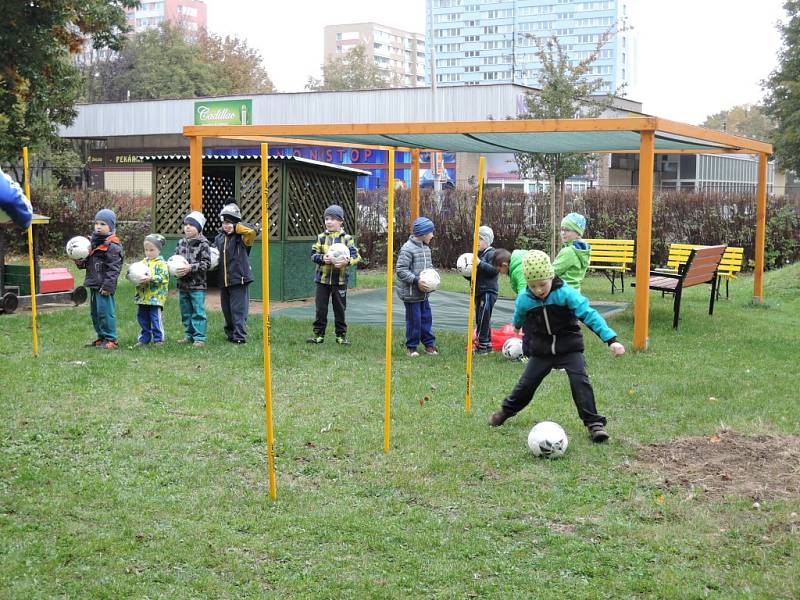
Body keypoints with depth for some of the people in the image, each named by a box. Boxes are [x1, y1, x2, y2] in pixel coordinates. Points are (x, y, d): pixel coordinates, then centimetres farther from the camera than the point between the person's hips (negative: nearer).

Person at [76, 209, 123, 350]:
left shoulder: (112, 245, -13)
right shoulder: (94, 242, 15)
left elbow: (114, 268, -17)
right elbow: (88, 262, 25)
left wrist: (107, 285, -21)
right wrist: (80, 262, 3)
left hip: (104, 287, -10)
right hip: (93, 285, 10)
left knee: (105, 312, -8)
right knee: (95, 312, 15)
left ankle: (111, 340, -1)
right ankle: (101, 337, 25)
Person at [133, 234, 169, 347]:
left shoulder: (161, 263, -5)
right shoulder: (143, 262, 13)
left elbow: (163, 277, -15)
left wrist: (152, 278, -26)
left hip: (155, 297, -6)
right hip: (142, 297, 6)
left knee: (155, 318, -4)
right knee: (142, 318, 12)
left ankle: (158, 339, 6)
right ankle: (144, 338, 22)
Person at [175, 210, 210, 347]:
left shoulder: (203, 244, -9)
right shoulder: (181, 243, 9)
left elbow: (206, 263, -12)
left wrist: (191, 267, -20)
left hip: (197, 285, -6)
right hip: (182, 284, 6)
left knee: (198, 312, -4)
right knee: (185, 312, 14)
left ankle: (199, 337, 1)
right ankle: (189, 336, 24)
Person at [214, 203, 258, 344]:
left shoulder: (242, 237, -7)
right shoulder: (219, 237, 12)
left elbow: (253, 230, -28)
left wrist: (235, 227, -18)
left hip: (239, 279, -7)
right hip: (223, 281, 7)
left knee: (238, 310, -6)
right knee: (227, 310, 15)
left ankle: (240, 337, -3)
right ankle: (230, 334, 28)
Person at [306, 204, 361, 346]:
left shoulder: (347, 238, 0)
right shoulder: (321, 237, 4)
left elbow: (356, 256, -5)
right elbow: (313, 254, 2)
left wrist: (347, 261, -25)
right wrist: (322, 258, -18)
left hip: (340, 279, -1)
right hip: (323, 278, 1)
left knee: (340, 309, 7)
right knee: (321, 308, 5)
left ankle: (341, 335, 17)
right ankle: (318, 335, 14)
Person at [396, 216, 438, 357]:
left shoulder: (426, 248, 9)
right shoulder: (408, 249, -18)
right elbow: (400, 270, -20)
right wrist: (416, 281, -23)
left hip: (424, 293, 8)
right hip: (411, 293, -8)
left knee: (426, 318, 13)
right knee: (414, 320, 0)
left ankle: (429, 344, 24)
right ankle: (411, 347, 13)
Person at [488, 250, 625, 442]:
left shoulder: (565, 294, -22)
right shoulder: (524, 299, -11)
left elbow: (589, 314, -27)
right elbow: (519, 318, 14)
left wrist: (611, 339, -34)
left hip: (570, 349, -2)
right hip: (541, 352, 2)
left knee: (580, 381, -17)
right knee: (526, 384, 7)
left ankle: (594, 423, -8)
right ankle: (506, 410, 33)